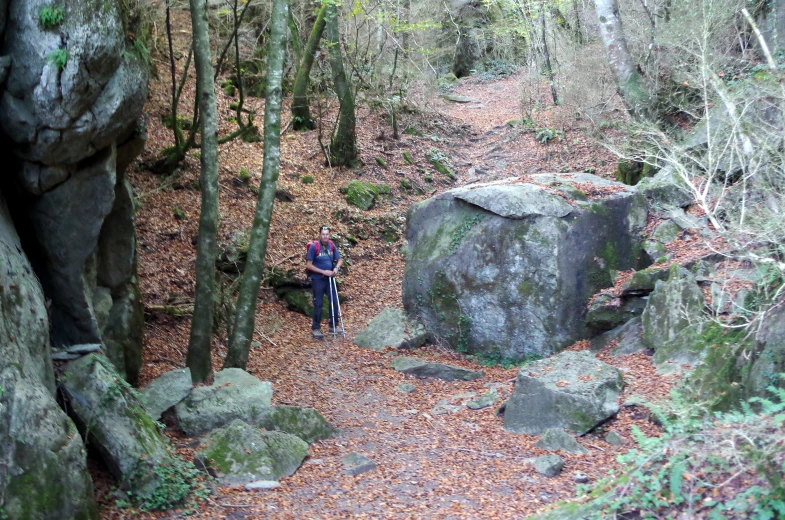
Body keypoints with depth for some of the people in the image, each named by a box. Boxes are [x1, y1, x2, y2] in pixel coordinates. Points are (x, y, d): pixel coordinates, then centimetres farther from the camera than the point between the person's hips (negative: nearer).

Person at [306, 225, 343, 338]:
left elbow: (340, 259, 9)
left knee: (334, 302, 7)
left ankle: (333, 326, 20)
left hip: (329, 278, 5)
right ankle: (315, 328, 13)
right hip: (317, 279, -5)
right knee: (318, 304, 2)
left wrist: (336, 268, -13)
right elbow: (308, 265, -14)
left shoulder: (331, 245, -1)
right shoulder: (314, 246, -15)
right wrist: (323, 271, -19)